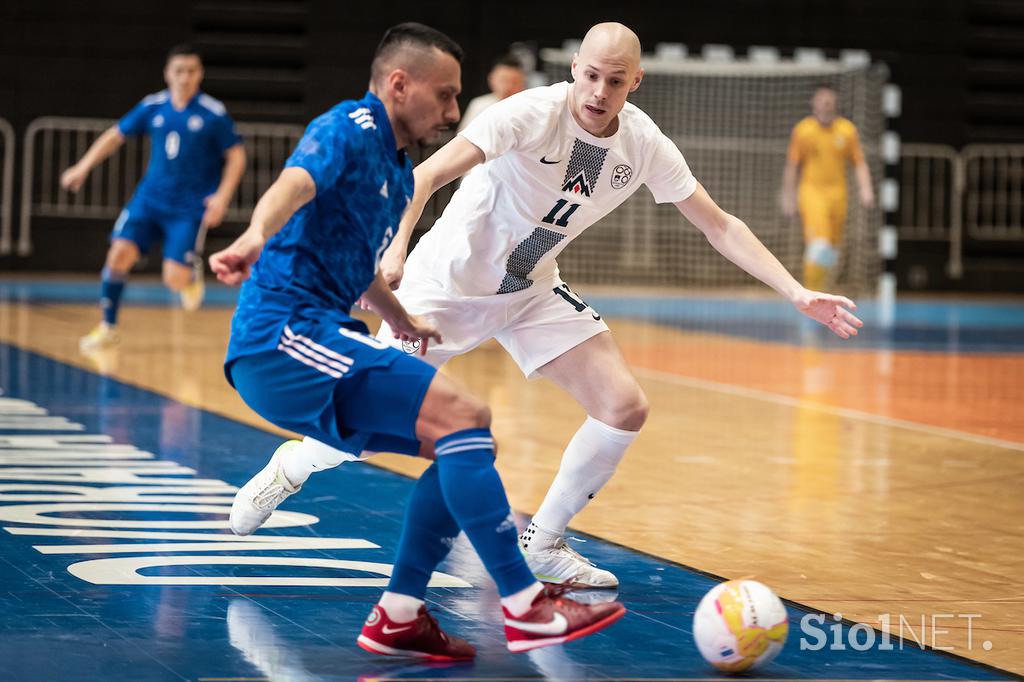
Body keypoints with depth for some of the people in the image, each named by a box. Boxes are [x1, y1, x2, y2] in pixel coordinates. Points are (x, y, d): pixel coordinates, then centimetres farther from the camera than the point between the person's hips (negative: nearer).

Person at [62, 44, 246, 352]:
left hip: (190, 206, -3)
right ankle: (107, 327, 4)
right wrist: (82, 167, 6)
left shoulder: (214, 114, -9)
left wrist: (222, 196, -14)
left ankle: (193, 271, 27)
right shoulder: (153, 107, 0)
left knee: (175, 278, -13)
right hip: (150, 197, 3)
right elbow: (116, 135, 12)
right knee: (120, 251, -13)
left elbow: (236, 156, -2)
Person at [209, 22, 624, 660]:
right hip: (283, 333, -10)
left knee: (466, 445, 6)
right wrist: (255, 238, -50)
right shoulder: (351, 129, -8)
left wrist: (401, 319, 51)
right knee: (463, 414, -21)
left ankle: (398, 618, 5)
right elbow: (295, 183, -31)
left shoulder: (400, 174, 21)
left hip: (321, 335, 10)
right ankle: (524, 605, -20)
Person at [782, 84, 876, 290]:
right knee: (819, 244, -19)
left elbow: (859, 163, 7)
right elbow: (792, 166, 4)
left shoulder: (847, 130, 4)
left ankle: (819, 287, 27)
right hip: (812, 191, -4)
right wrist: (788, 197, 3)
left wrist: (866, 189, -6)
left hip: (837, 194, 4)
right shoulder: (802, 130, -1)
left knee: (832, 249, 8)